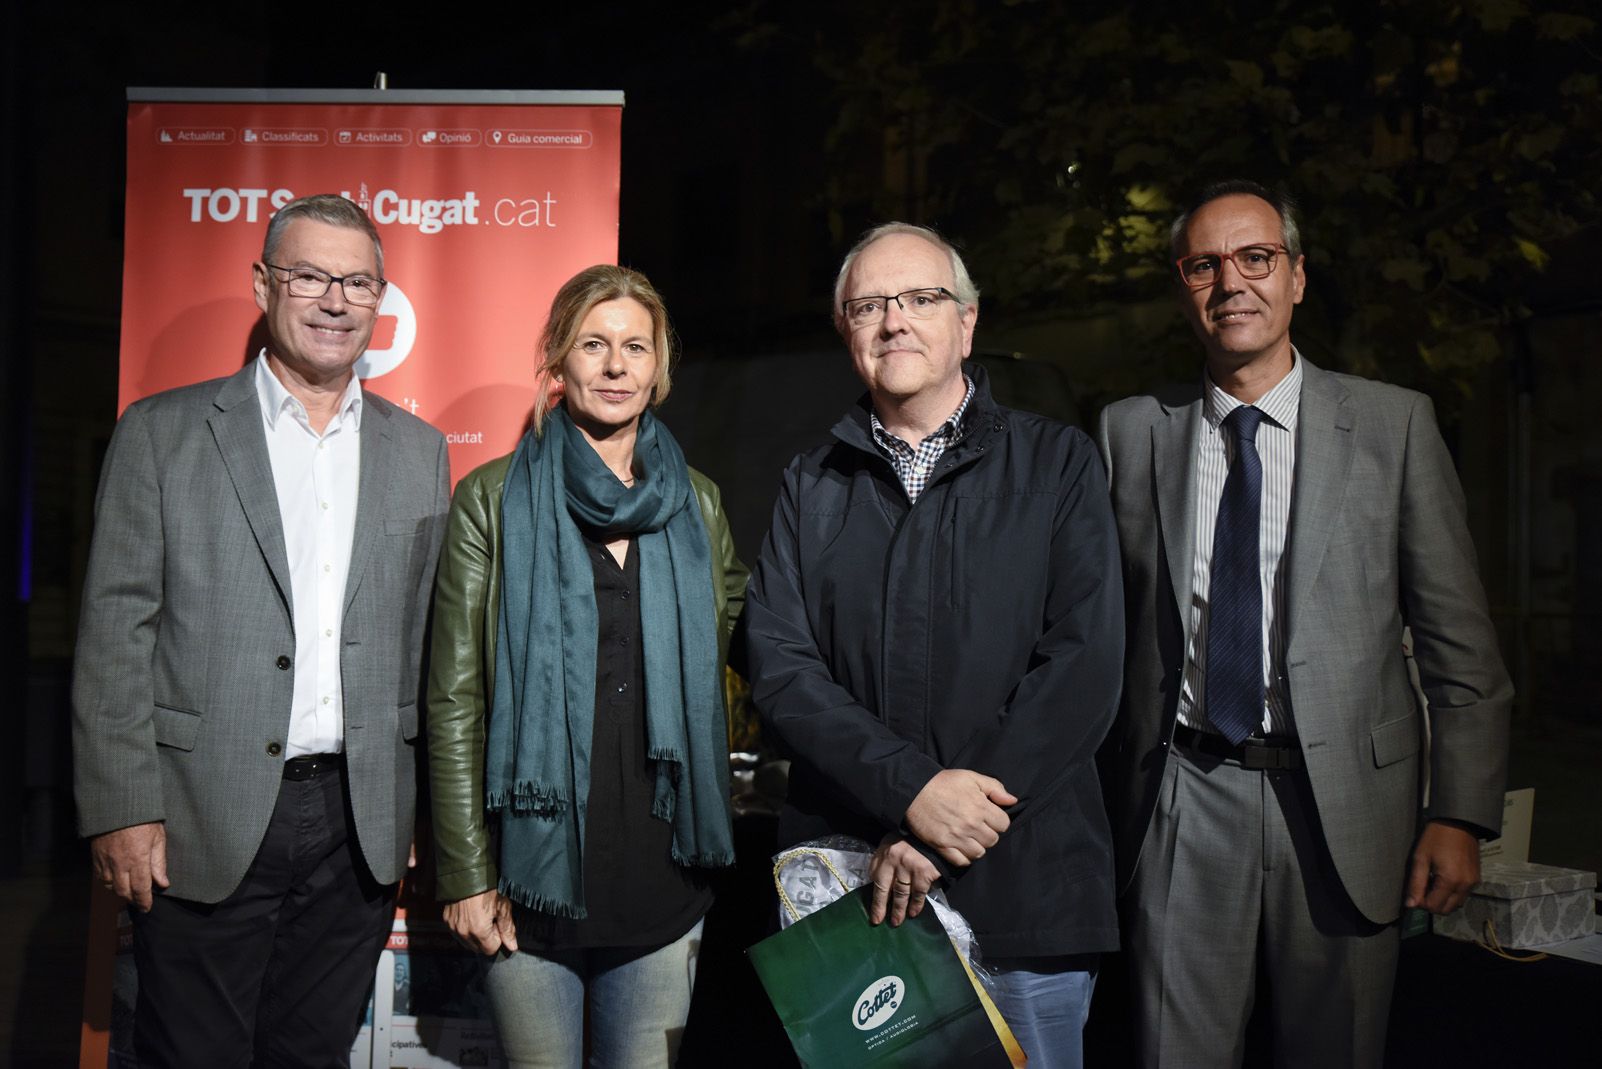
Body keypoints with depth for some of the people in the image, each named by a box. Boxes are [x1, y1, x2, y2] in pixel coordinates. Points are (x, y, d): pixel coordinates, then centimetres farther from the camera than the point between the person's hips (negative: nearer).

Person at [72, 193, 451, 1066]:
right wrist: (122, 811, -8)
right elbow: (114, 632, -4)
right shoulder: (161, 434, 0)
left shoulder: (419, 452, 8)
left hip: (360, 827, 3)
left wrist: (424, 807, 7)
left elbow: (429, 639, 10)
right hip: (203, 828, -2)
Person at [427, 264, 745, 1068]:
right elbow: (454, 699, -4)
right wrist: (466, 875, -8)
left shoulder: (697, 504, 7)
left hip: (664, 878, 3)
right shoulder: (495, 500, -2)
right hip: (535, 876, -2)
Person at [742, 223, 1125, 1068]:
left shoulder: (1058, 465, 2)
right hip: (843, 893, 2)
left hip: (1024, 887, -1)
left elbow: (1084, 661, -8)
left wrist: (937, 842, -14)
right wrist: (912, 790, -17)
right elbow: (780, 665, -2)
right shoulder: (810, 488, 9)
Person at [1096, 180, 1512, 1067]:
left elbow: (1459, 641, 1)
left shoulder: (1394, 423, 1)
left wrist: (1461, 814, -3)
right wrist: (1103, 799, 5)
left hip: (1340, 802, 0)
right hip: (1180, 801, 1)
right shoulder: (1131, 432, 4)